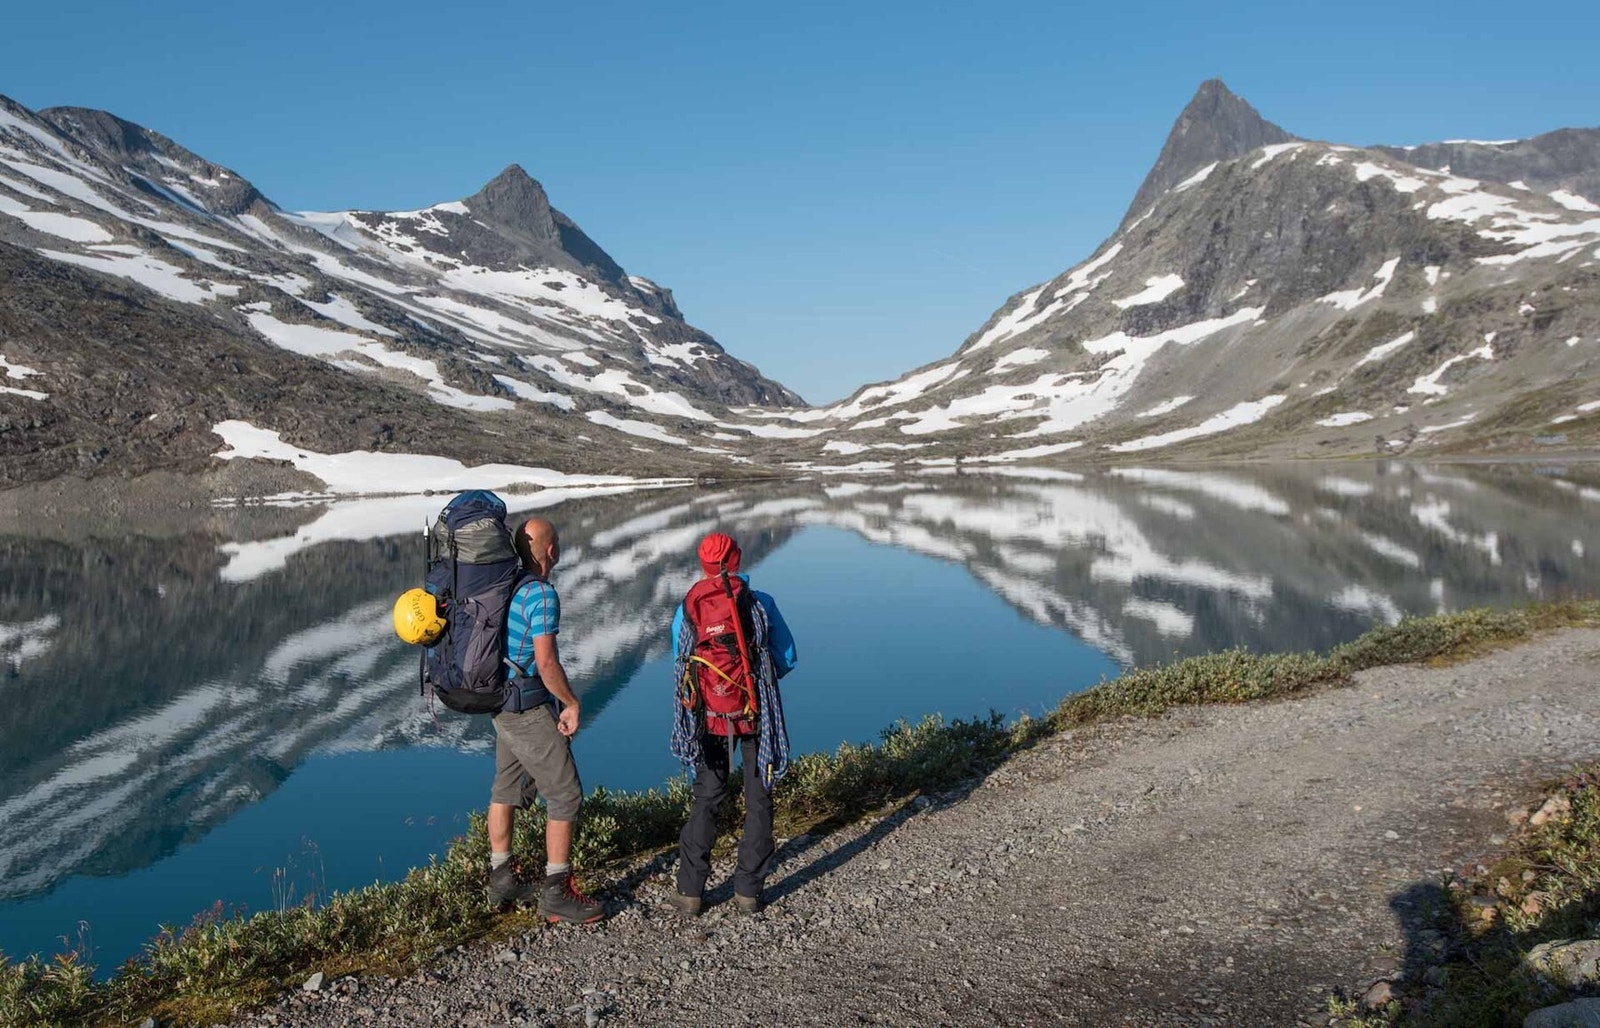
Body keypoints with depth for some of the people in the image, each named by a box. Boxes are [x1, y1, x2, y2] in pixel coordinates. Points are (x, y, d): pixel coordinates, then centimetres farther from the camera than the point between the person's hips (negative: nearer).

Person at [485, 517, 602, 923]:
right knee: (565, 795, -1)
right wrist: (572, 704, -11)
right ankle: (556, 894, 4)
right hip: (530, 709, -9)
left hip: (502, 703, 9)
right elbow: (547, 663, -24)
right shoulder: (542, 593, -20)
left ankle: (501, 882, 27)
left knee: (506, 790, 17)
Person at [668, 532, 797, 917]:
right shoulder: (761, 603, -7)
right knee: (758, 801, 11)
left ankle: (690, 892, 13)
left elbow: (680, 667, 8)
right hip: (757, 714, -1)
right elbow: (787, 659, -1)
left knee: (706, 800, 14)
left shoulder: (686, 610, -2)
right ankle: (748, 891, 14)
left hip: (710, 717, 2)